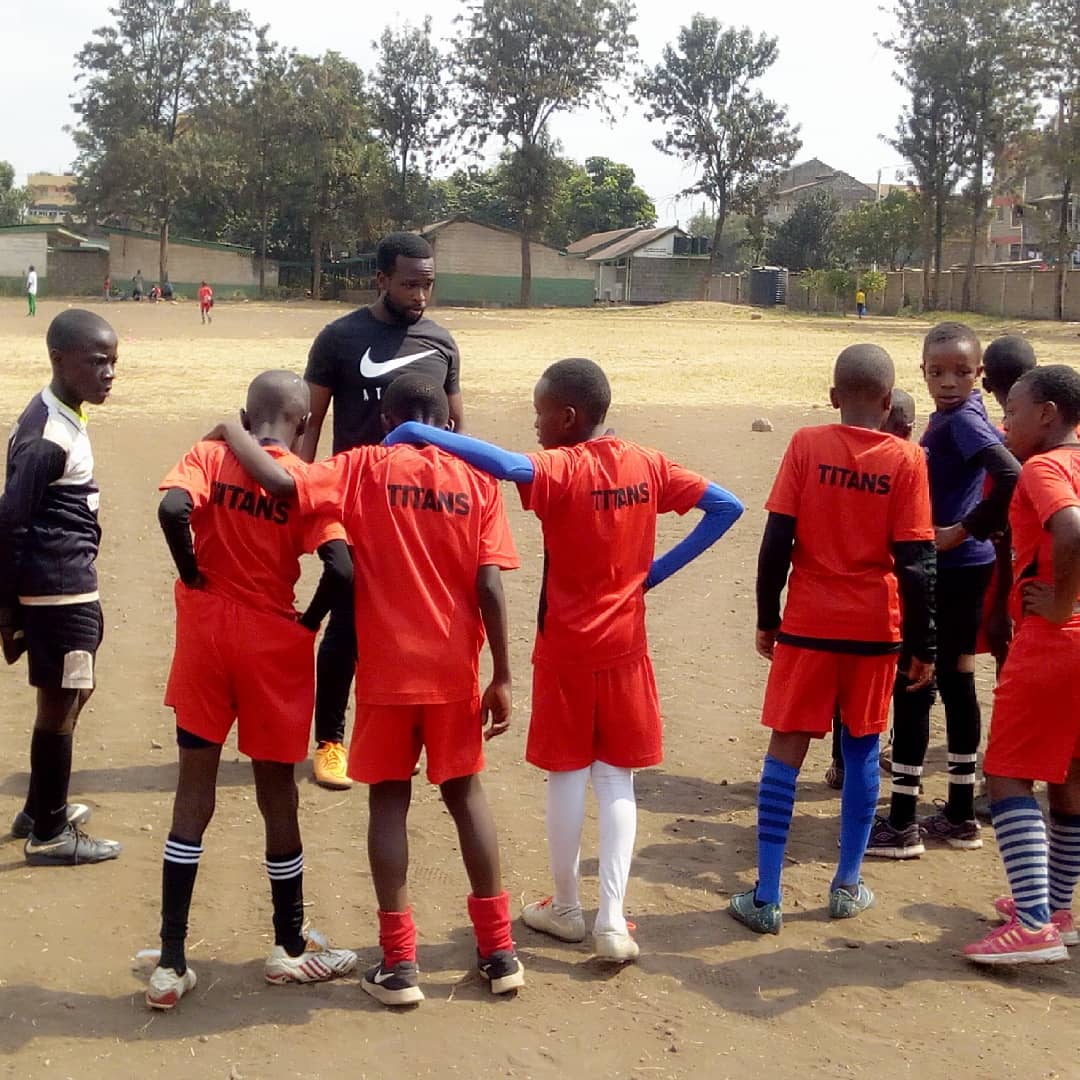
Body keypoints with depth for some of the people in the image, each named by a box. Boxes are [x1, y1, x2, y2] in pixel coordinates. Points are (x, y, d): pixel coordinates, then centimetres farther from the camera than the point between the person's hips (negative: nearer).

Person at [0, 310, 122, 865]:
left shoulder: (61, 417, 8)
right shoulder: (47, 436, -22)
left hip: (73, 584, 10)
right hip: (58, 589, -10)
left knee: (73, 694, 21)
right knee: (60, 704, 2)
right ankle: (49, 835, 15)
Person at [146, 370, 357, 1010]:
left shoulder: (208, 457, -2)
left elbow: (173, 509, -23)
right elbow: (341, 570, -20)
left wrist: (192, 575, -7)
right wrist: (309, 622, -3)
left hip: (206, 630, 2)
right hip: (273, 643, -2)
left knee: (194, 792, 8)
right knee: (278, 793, 12)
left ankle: (172, 964, 8)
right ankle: (291, 949, 26)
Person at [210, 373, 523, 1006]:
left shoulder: (366, 468, -4)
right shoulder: (478, 481, 0)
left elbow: (283, 482, -19)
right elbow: (489, 588, -6)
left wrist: (232, 433, 0)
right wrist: (502, 677, -1)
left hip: (387, 670, -2)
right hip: (454, 671, 2)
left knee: (389, 801, 8)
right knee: (466, 793, 15)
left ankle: (399, 964, 9)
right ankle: (499, 952, 19)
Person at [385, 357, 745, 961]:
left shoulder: (560, 469, -16)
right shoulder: (647, 466, 0)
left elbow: (506, 464, -38)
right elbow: (727, 507, 3)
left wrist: (418, 432, -31)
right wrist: (657, 570, 2)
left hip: (566, 650, -4)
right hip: (625, 646, 4)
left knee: (568, 775, 10)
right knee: (616, 780, 10)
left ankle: (567, 908, 24)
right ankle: (613, 919, 6)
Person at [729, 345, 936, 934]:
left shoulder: (806, 445, -5)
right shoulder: (906, 459, -5)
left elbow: (777, 540, -7)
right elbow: (914, 561, -6)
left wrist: (767, 618, 4)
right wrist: (922, 646, 2)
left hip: (808, 624, -1)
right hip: (874, 627, 1)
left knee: (786, 749, 4)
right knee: (861, 750, 16)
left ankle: (766, 896, 4)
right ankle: (848, 885, 23)